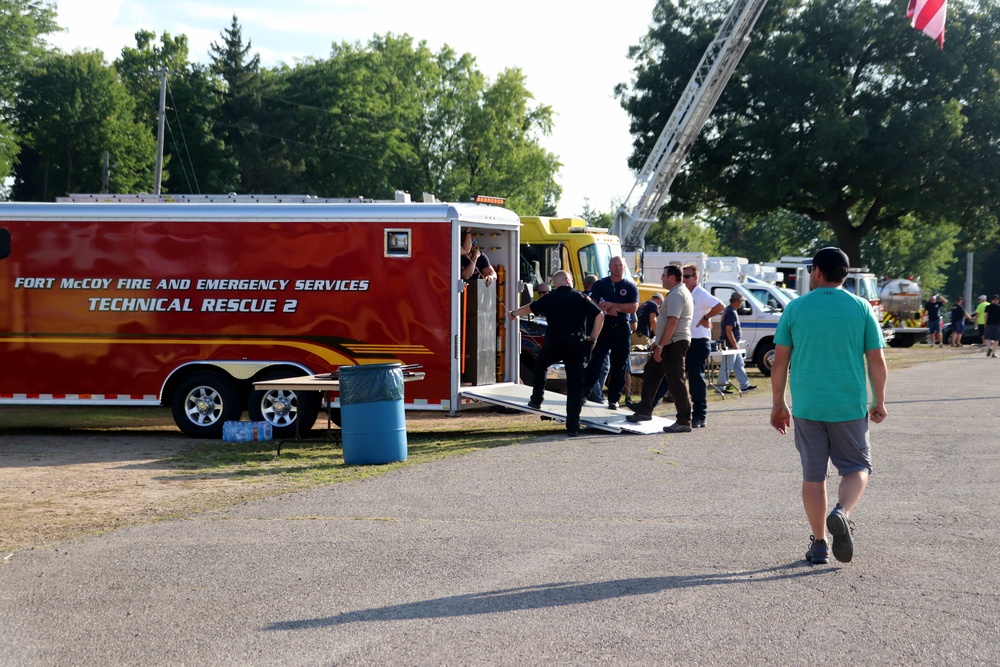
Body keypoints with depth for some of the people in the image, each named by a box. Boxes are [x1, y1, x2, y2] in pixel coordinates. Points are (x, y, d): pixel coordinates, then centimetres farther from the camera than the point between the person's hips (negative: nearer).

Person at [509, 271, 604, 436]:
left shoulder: (549, 298, 5)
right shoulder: (580, 298, 4)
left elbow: (529, 308, 17)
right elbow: (600, 315, -2)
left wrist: (513, 314, 37)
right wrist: (592, 338, 7)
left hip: (553, 344, 1)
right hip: (576, 345, 0)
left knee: (540, 365, 34)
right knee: (575, 384, 2)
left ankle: (536, 399, 32)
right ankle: (572, 427, -2)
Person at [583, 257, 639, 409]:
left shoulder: (630, 287, 4)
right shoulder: (600, 284, 6)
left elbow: (634, 307, -9)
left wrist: (610, 305, -14)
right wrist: (606, 311, -19)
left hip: (622, 329, 1)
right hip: (603, 327, -1)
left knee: (619, 365, 3)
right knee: (596, 361, -4)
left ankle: (614, 399, 9)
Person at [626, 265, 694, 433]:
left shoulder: (676, 295, -17)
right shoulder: (680, 292, 18)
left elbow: (672, 322, -25)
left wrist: (660, 345, -24)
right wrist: (658, 341, 24)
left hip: (674, 344, -11)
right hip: (671, 343, 11)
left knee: (676, 381, -9)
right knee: (650, 372, 17)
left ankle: (684, 422, -6)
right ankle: (644, 411, 24)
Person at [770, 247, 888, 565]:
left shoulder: (795, 308, 0)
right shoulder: (862, 308, 0)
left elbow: (780, 361, 1)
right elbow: (877, 361, 0)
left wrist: (778, 404, 10)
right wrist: (879, 402, 11)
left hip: (807, 407, 1)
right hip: (850, 407, -1)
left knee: (813, 475, 9)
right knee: (857, 467, 12)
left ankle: (819, 544, 11)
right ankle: (841, 513, -15)